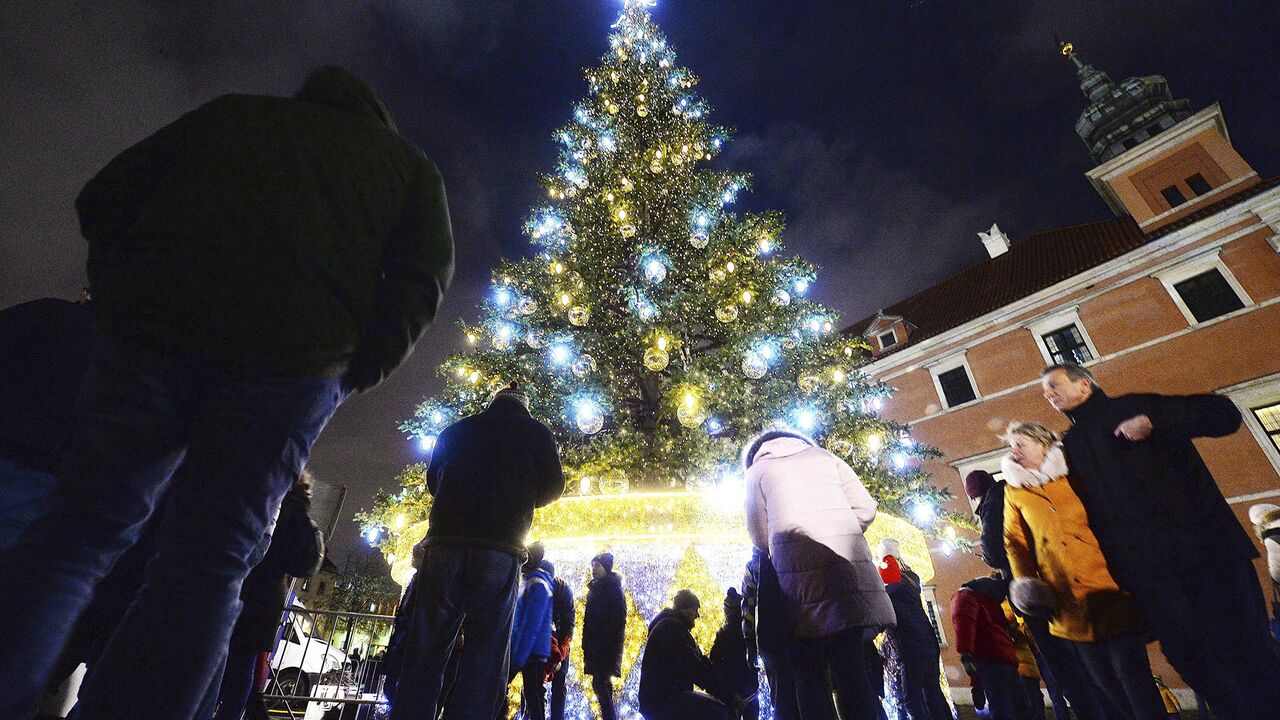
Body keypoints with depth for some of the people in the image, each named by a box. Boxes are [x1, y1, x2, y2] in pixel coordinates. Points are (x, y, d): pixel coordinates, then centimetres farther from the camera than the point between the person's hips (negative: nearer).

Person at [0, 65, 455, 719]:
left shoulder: (229, 112, 28)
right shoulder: (406, 162, 22)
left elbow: (103, 198, 19)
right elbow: (424, 270, 3)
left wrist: (118, 300, 23)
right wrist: (361, 369, 3)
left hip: (152, 329, 2)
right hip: (295, 362, -1)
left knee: (78, 532, 11)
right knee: (206, 565, 3)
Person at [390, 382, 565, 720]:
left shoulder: (455, 431, 18)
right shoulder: (536, 432, 9)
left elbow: (433, 481, 25)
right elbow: (553, 486, 8)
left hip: (444, 541, 3)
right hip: (500, 548, -2)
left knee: (426, 649, 8)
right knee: (486, 653, 1)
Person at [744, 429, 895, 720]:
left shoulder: (757, 470, 13)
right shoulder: (825, 456, 21)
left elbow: (759, 537, 8)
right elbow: (866, 508, 11)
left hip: (799, 568, -2)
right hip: (848, 561, 3)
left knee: (809, 674, 3)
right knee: (851, 669, 5)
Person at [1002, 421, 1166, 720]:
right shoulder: (1015, 491, 7)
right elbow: (1015, 541, 8)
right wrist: (1024, 580, -2)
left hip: (1109, 586, -2)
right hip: (1068, 600, 3)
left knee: (1131, 673, -3)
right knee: (1104, 678, 12)